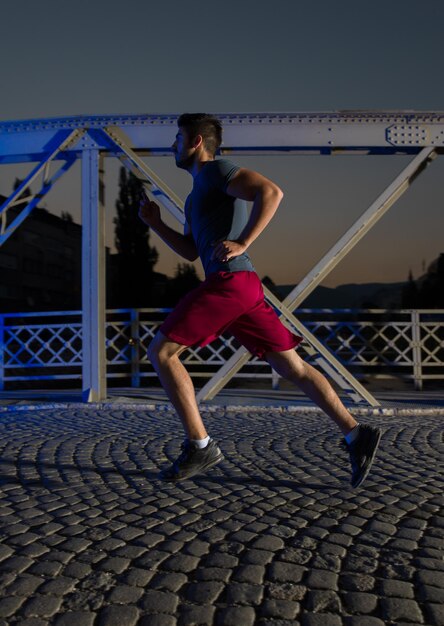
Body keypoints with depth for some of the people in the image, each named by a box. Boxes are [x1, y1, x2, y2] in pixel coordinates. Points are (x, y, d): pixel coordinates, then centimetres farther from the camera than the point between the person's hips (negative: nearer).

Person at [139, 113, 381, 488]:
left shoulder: (217, 169, 2)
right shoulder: (200, 190, 30)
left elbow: (271, 192, -15)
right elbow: (190, 252, 31)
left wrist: (242, 243, -20)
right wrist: (155, 223, 23)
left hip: (229, 280, -10)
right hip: (245, 287, 10)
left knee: (160, 352, -5)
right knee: (293, 368, 5)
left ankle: (199, 446, -4)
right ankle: (356, 434, 0)